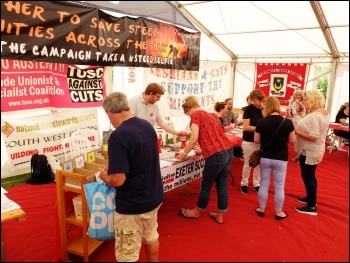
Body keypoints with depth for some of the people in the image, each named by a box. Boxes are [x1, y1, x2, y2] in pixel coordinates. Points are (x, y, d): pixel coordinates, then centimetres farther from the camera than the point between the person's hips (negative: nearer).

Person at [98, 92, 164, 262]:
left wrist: (105, 177, -6)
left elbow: (118, 180, -28)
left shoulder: (118, 135, -26)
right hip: (154, 197, 8)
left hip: (132, 205, -8)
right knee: (151, 237, 28)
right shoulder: (148, 125, -1)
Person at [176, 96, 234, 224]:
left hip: (216, 155, -8)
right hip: (228, 150, 8)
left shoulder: (196, 115, -3)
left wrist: (183, 154, 0)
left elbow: (194, 139, -12)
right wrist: (203, 150, 32)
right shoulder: (212, 115, 21)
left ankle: (196, 212, 33)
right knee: (222, 185, 18)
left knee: (206, 186, 12)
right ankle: (220, 215, 31)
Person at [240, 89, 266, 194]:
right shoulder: (248, 109, -12)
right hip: (249, 141, -4)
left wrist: (263, 109, -18)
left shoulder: (264, 109, 1)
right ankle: (244, 183, 22)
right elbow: (246, 127, -18)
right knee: (248, 163, 5)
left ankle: (256, 184, 27)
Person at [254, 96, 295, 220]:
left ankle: (261, 209, 26)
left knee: (264, 184, 15)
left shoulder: (261, 122, -10)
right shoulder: (287, 122, -12)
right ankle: (278, 212, 23)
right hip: (281, 159, -1)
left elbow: (256, 140, -1)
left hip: (265, 158, 1)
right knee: (279, 186, 11)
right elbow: (292, 140, -2)